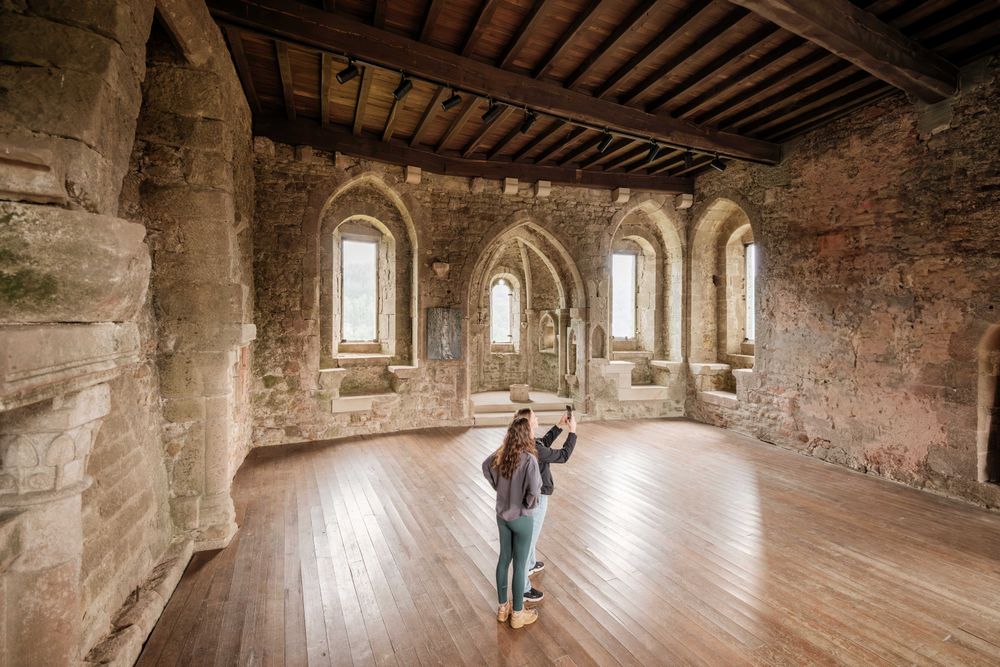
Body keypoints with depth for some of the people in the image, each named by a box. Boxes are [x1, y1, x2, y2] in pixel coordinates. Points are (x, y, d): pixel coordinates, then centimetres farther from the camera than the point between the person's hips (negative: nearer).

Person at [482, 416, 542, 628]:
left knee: (503, 559, 20)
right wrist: (528, 504, -11)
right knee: (520, 565, 11)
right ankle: (517, 613, 28)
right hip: (521, 518, -6)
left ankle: (503, 607, 36)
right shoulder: (529, 459, -27)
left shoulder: (501, 454, -6)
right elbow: (534, 490, -32)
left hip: (502, 515, 6)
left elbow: (486, 467, 13)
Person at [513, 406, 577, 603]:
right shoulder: (533, 449, -34)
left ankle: (530, 564, 52)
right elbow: (563, 455, -23)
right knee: (529, 538, 4)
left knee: (530, 534, 29)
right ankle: (523, 587, 18)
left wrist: (559, 426, 9)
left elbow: (544, 443, 12)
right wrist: (572, 431, -16)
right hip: (536, 498, -9)